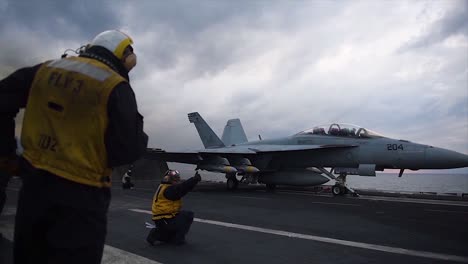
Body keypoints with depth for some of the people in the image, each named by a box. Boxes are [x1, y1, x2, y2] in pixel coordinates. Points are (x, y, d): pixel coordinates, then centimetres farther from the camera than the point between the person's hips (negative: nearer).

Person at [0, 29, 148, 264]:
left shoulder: (47, 69, 7)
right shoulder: (116, 87, -11)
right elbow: (126, 150, -17)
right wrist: (138, 138, 4)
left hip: (34, 184, 6)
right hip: (81, 194, -6)